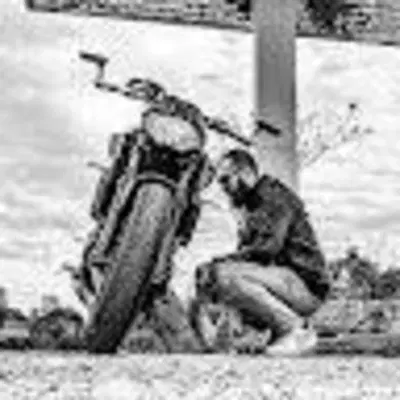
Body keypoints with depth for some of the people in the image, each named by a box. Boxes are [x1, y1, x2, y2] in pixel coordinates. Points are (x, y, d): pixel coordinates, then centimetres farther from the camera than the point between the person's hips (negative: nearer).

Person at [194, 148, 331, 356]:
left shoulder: (275, 195, -9)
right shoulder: (252, 205, 21)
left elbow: (268, 247, -22)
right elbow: (245, 253, 15)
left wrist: (223, 261, -16)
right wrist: (215, 265, -4)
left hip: (305, 286, -10)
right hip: (283, 280, 10)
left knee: (225, 276, -27)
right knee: (206, 280, 7)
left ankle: (296, 329, -15)